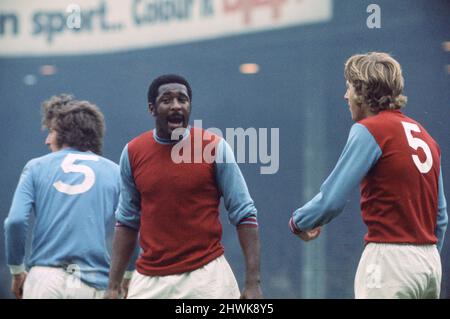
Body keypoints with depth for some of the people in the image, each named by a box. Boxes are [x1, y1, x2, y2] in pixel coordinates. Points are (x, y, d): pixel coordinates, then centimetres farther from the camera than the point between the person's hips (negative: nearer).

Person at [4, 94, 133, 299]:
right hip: (94, 283, 0)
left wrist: (17, 271, 8)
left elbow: (15, 221, -4)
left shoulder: (37, 167, 8)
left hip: (44, 278, 0)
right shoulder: (114, 173, 8)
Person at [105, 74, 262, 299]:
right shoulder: (133, 152, 5)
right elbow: (127, 222, 13)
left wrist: (253, 282, -11)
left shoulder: (215, 147, -3)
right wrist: (113, 286, 8)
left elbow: (244, 215, -3)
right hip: (149, 280, 3)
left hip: (206, 275, -3)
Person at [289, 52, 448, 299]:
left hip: (390, 259, -8)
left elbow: (331, 201, -12)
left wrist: (298, 222, 7)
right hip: (430, 261, 8)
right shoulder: (423, 134, 15)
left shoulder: (369, 130, -8)